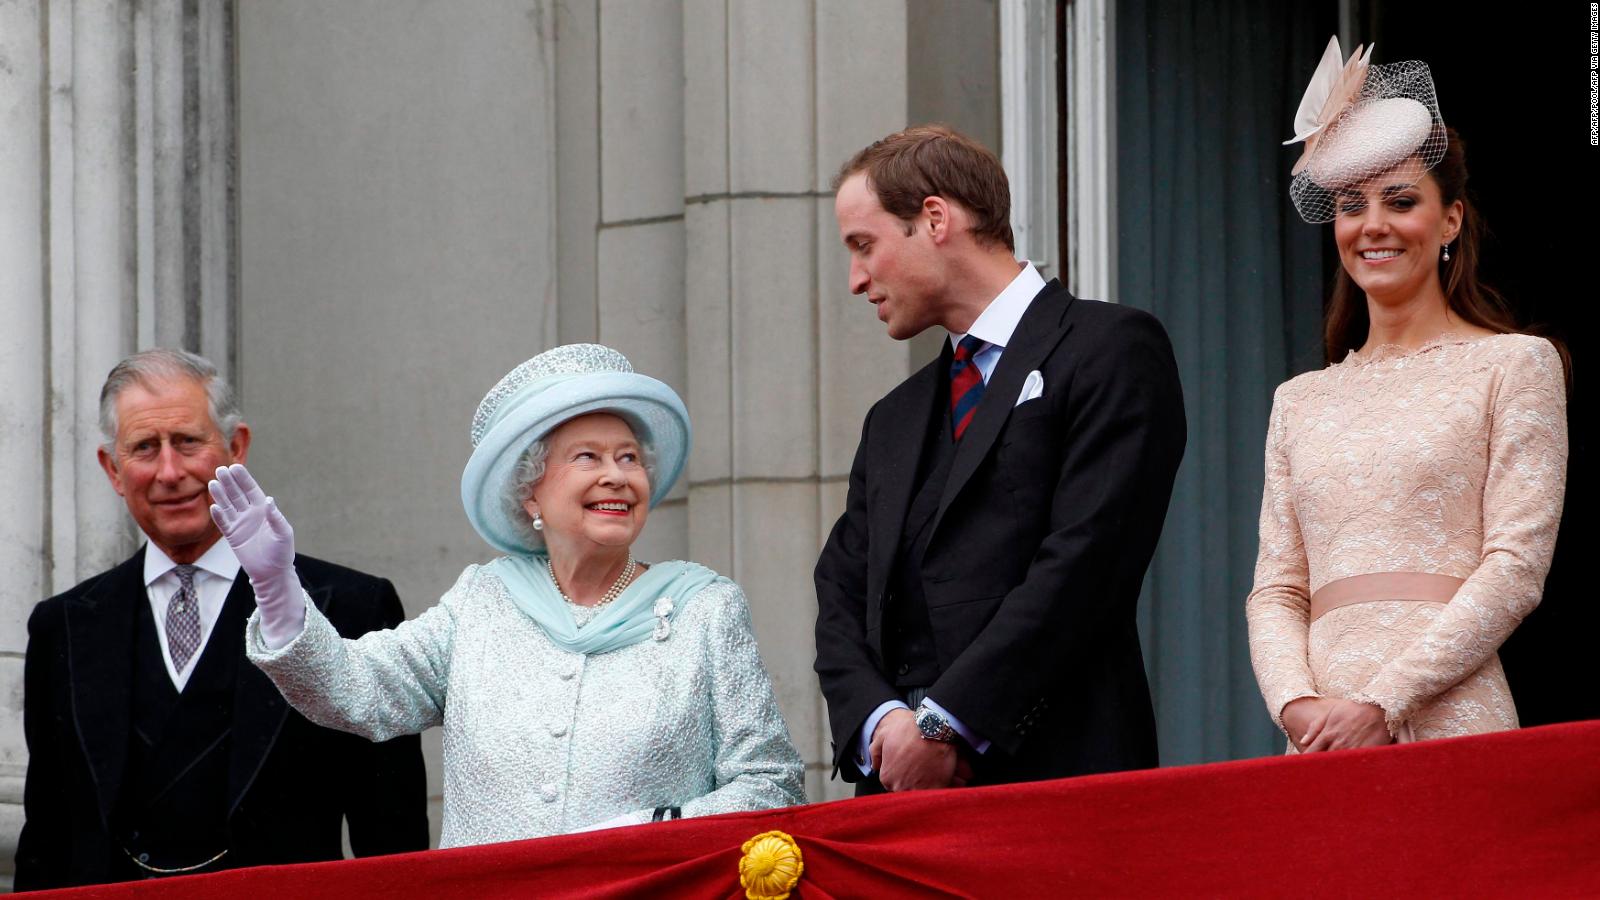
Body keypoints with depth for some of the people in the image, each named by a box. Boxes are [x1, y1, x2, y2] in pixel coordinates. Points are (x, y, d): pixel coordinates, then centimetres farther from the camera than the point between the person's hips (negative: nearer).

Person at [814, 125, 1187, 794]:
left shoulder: (1112, 350, 2)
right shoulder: (892, 423, 25)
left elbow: (1086, 558, -9)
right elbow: (843, 594, 17)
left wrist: (944, 722, -13)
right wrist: (881, 719, -4)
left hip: (1055, 770, -5)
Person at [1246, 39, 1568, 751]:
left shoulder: (1514, 365, 5)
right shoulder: (1300, 401, 18)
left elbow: (1516, 567, -4)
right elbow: (1276, 590, 13)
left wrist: (1384, 704, -12)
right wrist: (1299, 706, -7)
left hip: (1449, 723, -4)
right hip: (1321, 744, 4)